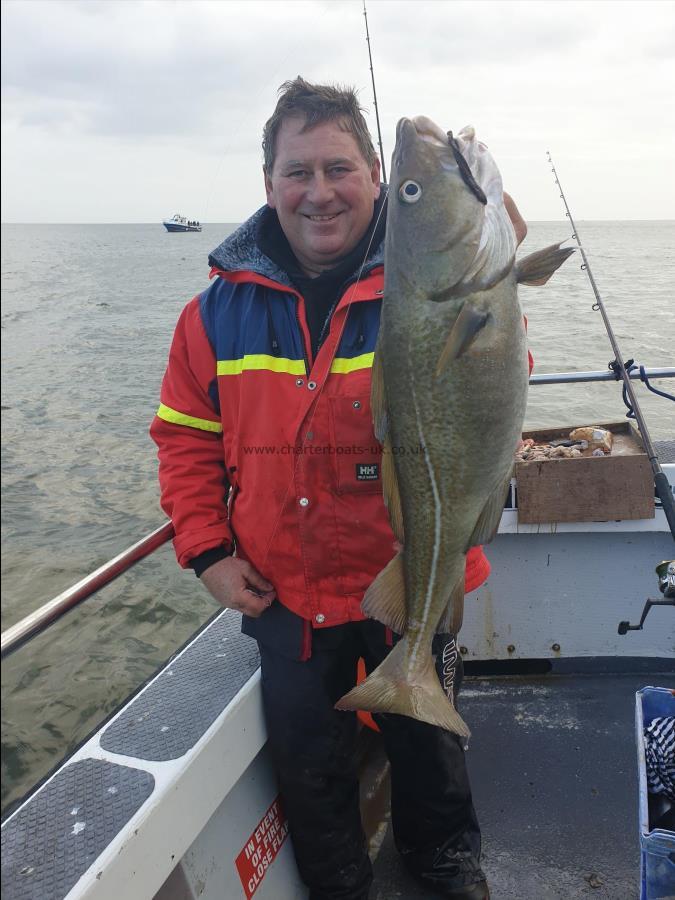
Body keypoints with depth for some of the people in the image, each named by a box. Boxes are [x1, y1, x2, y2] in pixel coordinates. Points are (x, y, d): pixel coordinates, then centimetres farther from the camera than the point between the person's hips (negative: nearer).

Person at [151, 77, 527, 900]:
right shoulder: (223, 305, -5)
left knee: (426, 741, 23)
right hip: (282, 593, 2)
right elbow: (186, 435, 3)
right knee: (308, 762, 20)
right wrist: (206, 550, -5)